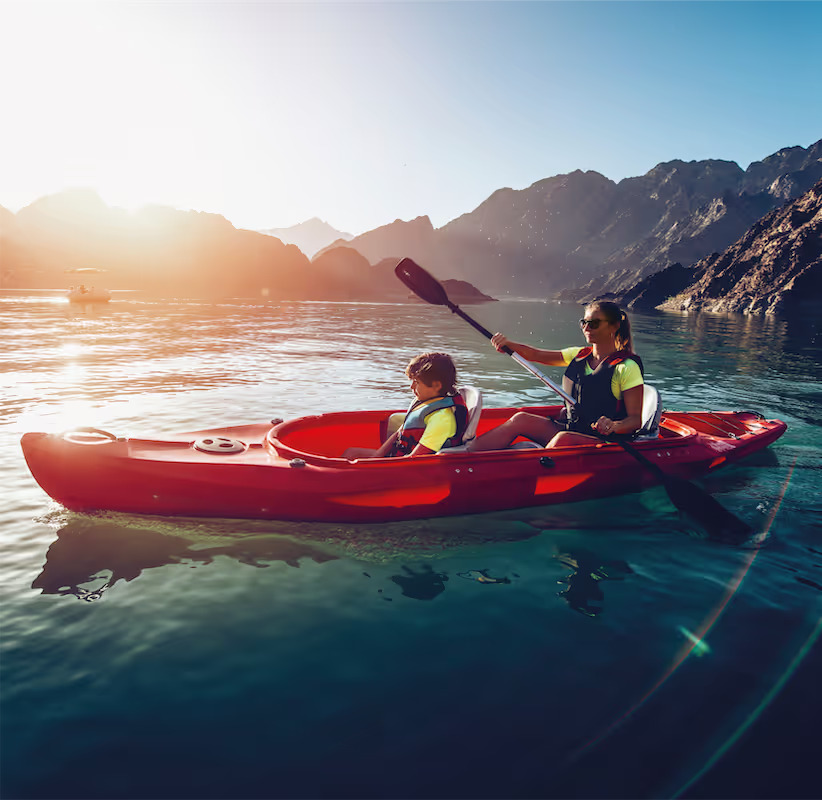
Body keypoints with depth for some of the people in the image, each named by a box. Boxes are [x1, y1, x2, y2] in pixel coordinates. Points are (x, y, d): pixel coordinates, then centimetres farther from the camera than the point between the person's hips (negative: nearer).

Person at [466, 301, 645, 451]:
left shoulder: (627, 367, -9)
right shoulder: (579, 355, 11)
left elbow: (636, 420, -11)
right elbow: (536, 355, 8)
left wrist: (614, 426, -33)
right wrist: (508, 344, -10)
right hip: (569, 431, 6)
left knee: (564, 438, -37)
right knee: (521, 419, -13)